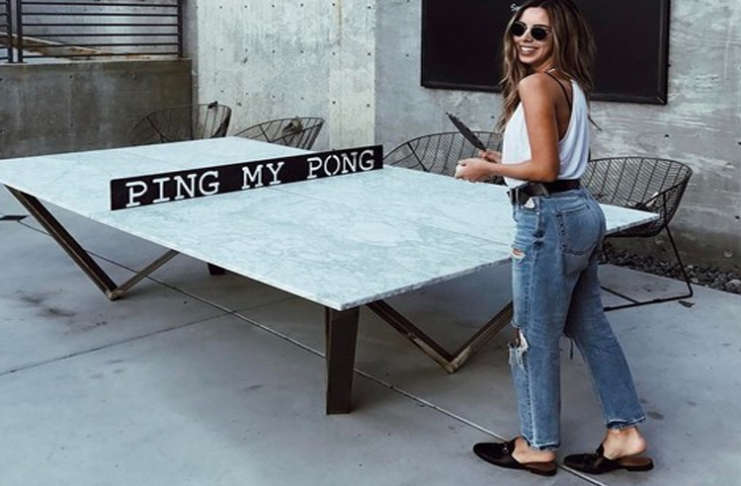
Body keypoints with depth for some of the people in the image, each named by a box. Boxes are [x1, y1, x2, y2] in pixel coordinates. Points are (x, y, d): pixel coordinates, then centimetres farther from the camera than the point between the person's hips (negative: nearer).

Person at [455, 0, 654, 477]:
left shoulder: (534, 84, -15)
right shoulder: (572, 85, 13)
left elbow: (545, 169, -20)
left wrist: (489, 168, -7)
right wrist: (505, 160, 17)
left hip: (550, 219, -10)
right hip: (582, 212, 10)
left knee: (534, 337, 4)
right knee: (591, 328, 16)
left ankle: (538, 446, 19)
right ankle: (626, 436, 23)